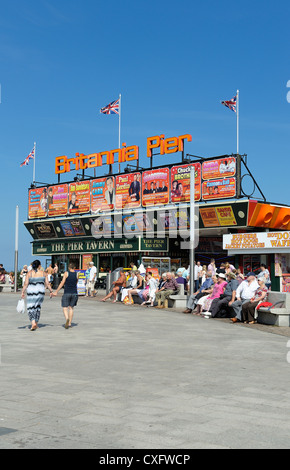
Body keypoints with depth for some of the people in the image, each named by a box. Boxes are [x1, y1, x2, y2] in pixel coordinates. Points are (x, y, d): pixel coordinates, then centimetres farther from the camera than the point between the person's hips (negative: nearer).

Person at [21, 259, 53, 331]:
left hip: (31, 292, -2)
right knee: (38, 307, 17)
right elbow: (47, 283, 2)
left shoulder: (30, 273, -3)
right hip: (40, 291, 2)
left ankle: (33, 323, -15)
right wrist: (51, 291, 11)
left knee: (31, 308, 2)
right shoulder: (43, 273, 1)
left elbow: (26, 284, -6)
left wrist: (23, 292, -1)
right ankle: (36, 324, 20)